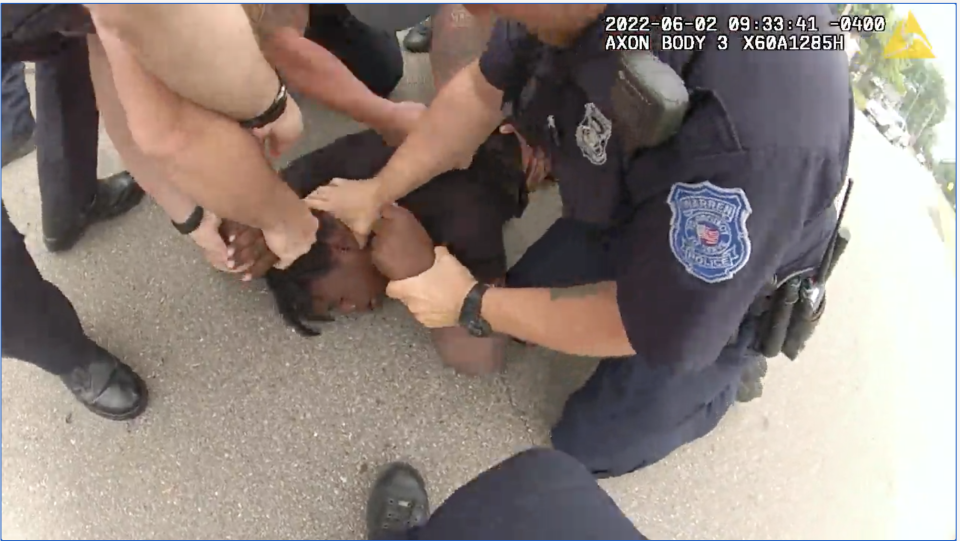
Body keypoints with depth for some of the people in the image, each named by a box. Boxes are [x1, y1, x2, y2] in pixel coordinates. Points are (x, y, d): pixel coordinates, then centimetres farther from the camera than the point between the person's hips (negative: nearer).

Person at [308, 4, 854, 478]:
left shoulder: (753, 127, -47)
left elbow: (650, 324, -32)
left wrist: (472, 305, -21)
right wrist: (378, 190, 0)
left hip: (708, 298, -5)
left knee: (591, 444, 11)